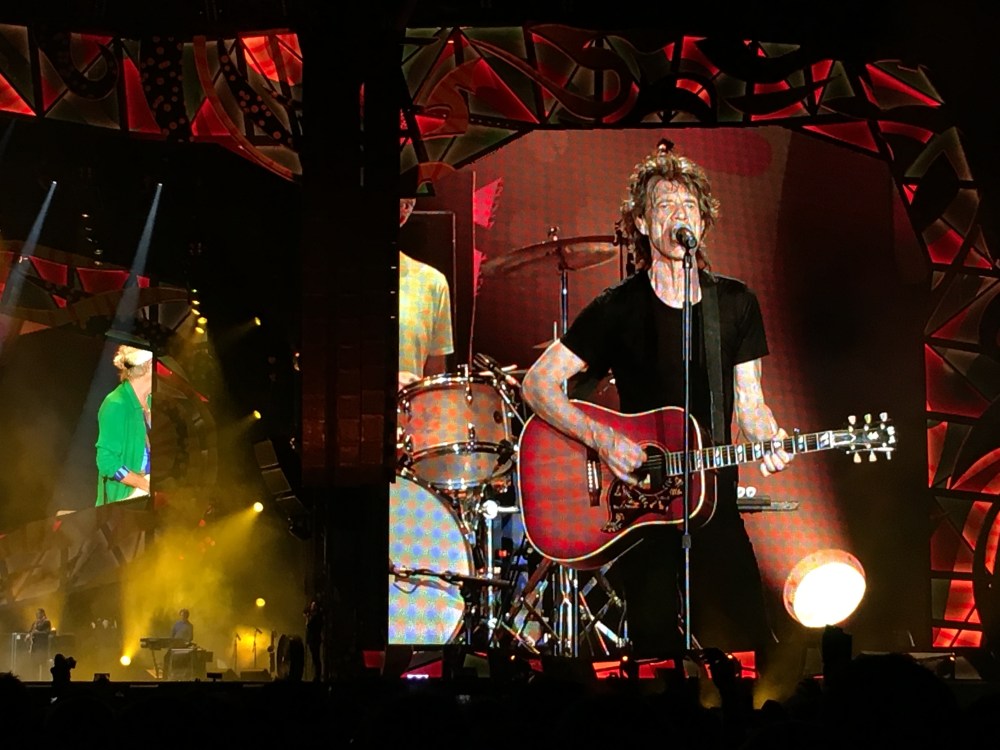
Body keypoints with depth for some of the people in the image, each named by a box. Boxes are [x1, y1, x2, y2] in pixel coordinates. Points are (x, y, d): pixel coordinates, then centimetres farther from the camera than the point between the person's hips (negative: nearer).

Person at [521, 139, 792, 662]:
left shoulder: (737, 304, 7)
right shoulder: (618, 309, -3)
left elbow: (748, 401, 10)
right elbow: (537, 384, -5)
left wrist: (770, 441, -12)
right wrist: (602, 438, -17)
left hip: (714, 499, 2)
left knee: (748, 645, -4)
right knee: (657, 647, -1)